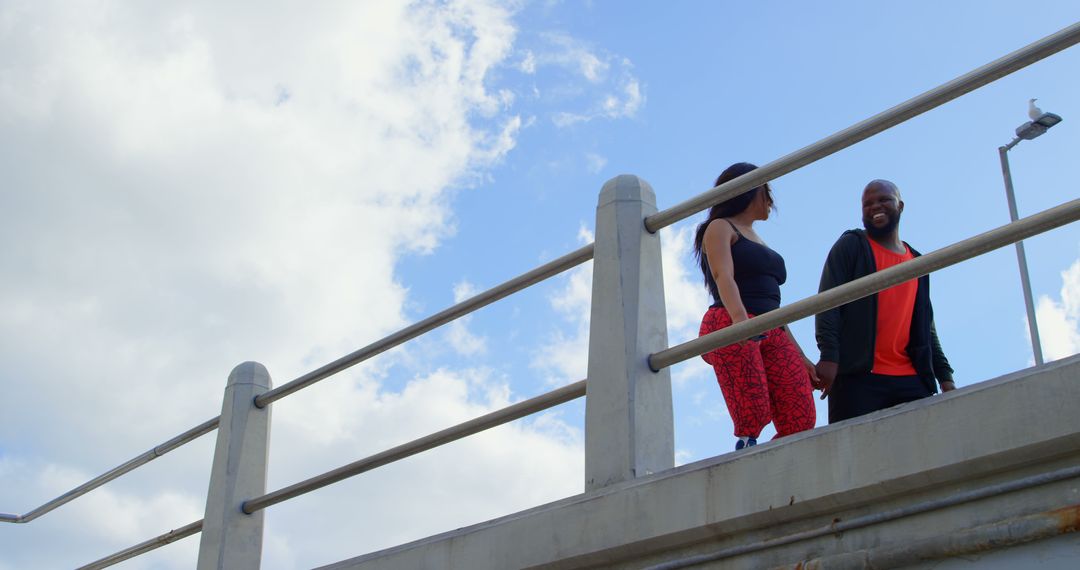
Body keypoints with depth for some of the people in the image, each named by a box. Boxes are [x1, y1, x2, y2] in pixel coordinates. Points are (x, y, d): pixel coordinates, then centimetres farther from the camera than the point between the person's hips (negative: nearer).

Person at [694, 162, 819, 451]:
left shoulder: (760, 244, 33)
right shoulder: (720, 228, 11)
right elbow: (723, 276, -9)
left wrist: (801, 357, 20)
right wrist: (739, 317, -29)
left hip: (772, 334, 7)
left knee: (801, 422, -12)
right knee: (752, 422, -22)